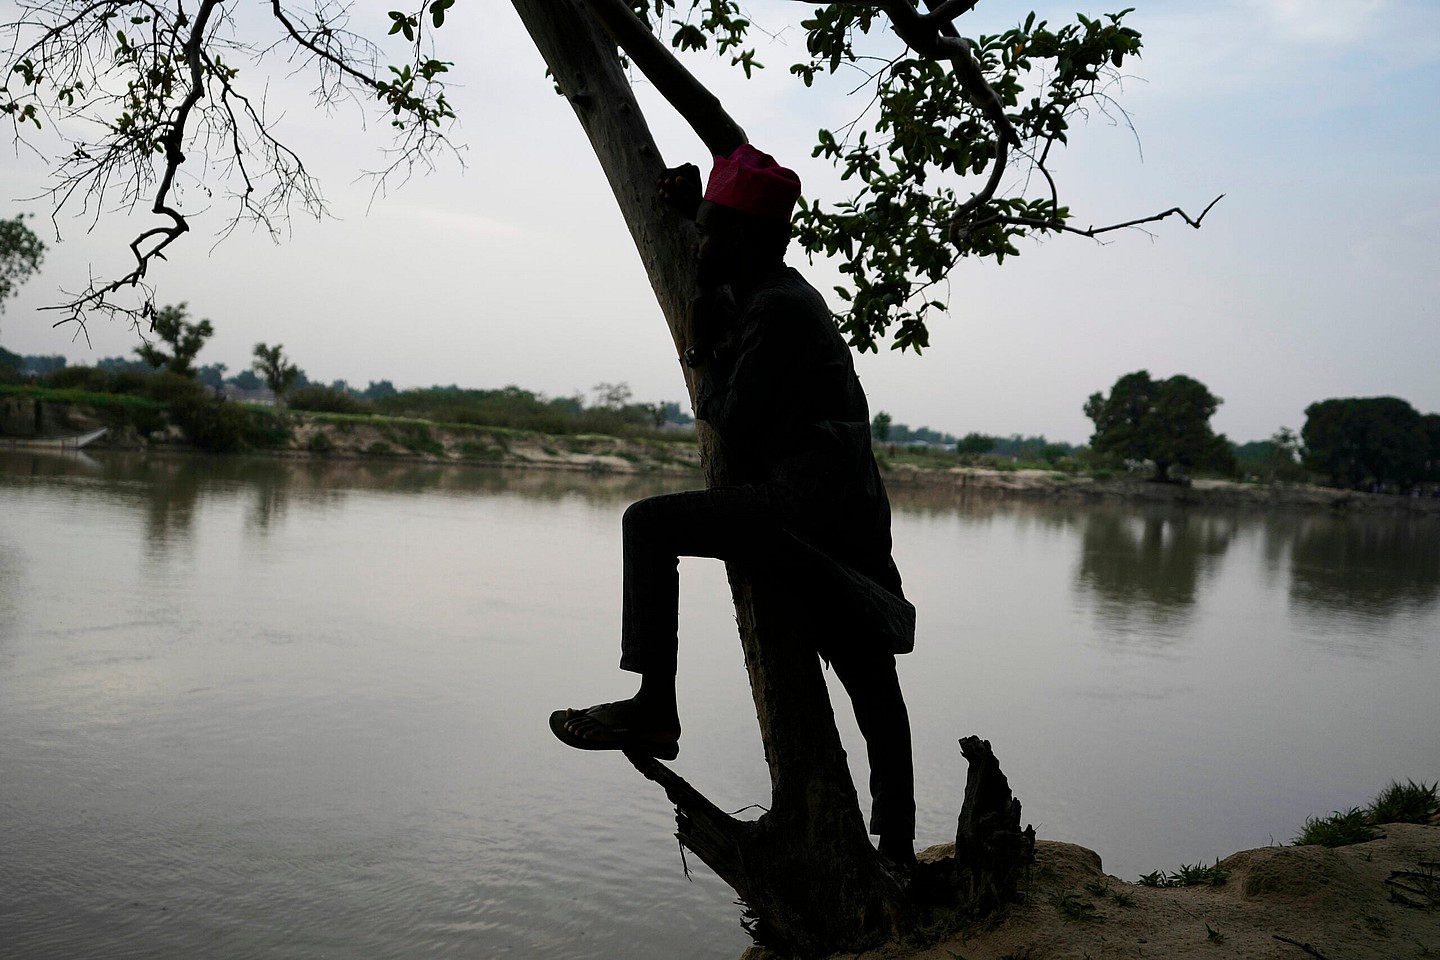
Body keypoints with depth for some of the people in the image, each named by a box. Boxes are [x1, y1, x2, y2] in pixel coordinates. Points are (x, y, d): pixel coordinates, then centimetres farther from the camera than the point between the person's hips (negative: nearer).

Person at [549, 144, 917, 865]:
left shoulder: (775, 309, -10)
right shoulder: (783, 291, 19)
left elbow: (734, 429, -12)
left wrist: (704, 355, 3)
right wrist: (694, 207, 36)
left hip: (804, 501, -11)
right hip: (855, 518, 11)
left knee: (650, 523, -9)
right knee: (874, 696, 13)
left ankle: (653, 705, -13)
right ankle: (896, 848, 22)